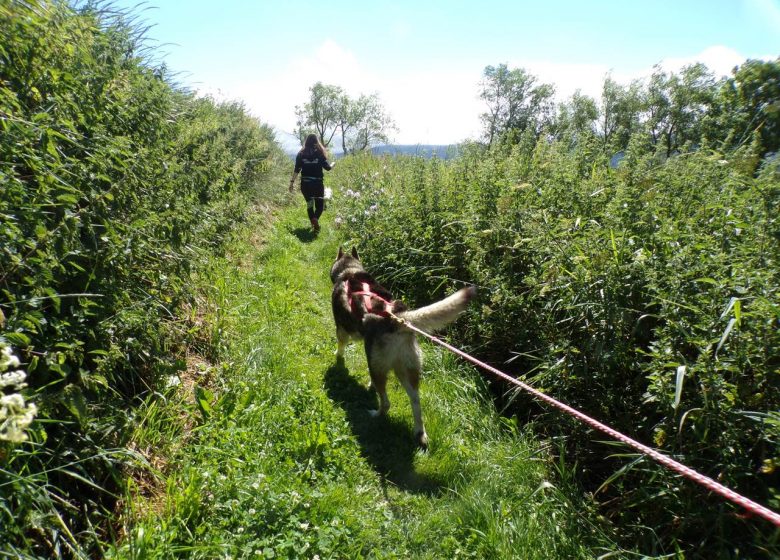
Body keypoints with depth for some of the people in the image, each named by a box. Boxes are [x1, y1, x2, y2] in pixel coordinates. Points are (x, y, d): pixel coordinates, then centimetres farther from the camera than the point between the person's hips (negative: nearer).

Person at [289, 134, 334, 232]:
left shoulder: (301, 154, 2)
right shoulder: (320, 153, -4)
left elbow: (296, 170, -1)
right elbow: (328, 167, -3)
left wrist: (292, 182, 6)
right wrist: (332, 164, 19)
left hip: (305, 183, 3)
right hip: (317, 183, -2)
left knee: (309, 204, 18)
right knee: (320, 204, 6)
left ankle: (313, 224, 16)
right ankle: (315, 218, -24)